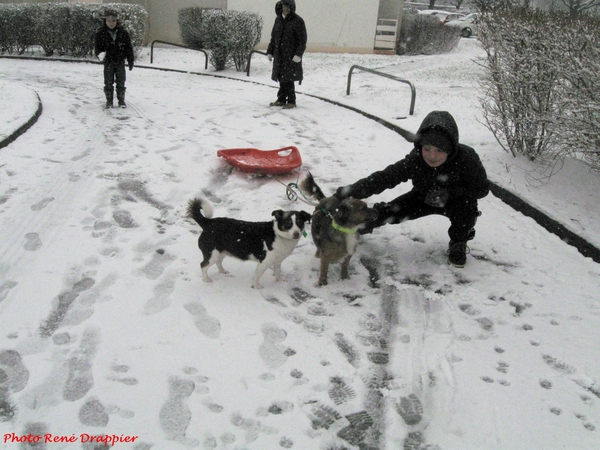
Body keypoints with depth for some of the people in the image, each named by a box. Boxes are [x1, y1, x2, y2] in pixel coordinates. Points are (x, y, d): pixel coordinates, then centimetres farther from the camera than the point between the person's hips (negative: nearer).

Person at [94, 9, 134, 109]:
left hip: (120, 61, 1)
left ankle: (121, 100, 16)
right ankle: (109, 101, 14)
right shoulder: (101, 33, -4)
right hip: (108, 62, 0)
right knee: (108, 82, 4)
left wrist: (130, 61, 4)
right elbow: (97, 47, 0)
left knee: (121, 82, 6)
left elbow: (129, 47, 4)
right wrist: (100, 54, -22)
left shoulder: (123, 32, -2)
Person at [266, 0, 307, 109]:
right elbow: (273, 37, 18)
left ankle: (291, 101, 4)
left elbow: (302, 41, -9)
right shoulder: (278, 19, 11)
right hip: (279, 55, 6)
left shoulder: (298, 21, -6)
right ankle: (281, 99, 20)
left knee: (288, 79, -6)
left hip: (291, 56, -5)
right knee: (281, 79, 10)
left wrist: (298, 54, -19)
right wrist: (270, 52, 13)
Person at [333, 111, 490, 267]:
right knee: (390, 212, -10)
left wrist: (449, 193, -36)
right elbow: (383, 178, -34)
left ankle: (458, 243, -1)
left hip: (456, 200, -2)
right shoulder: (415, 159, -31)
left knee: (466, 207, -34)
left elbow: (482, 188, -20)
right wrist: (351, 192, -48)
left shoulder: (466, 159, -34)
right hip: (424, 197, 2)